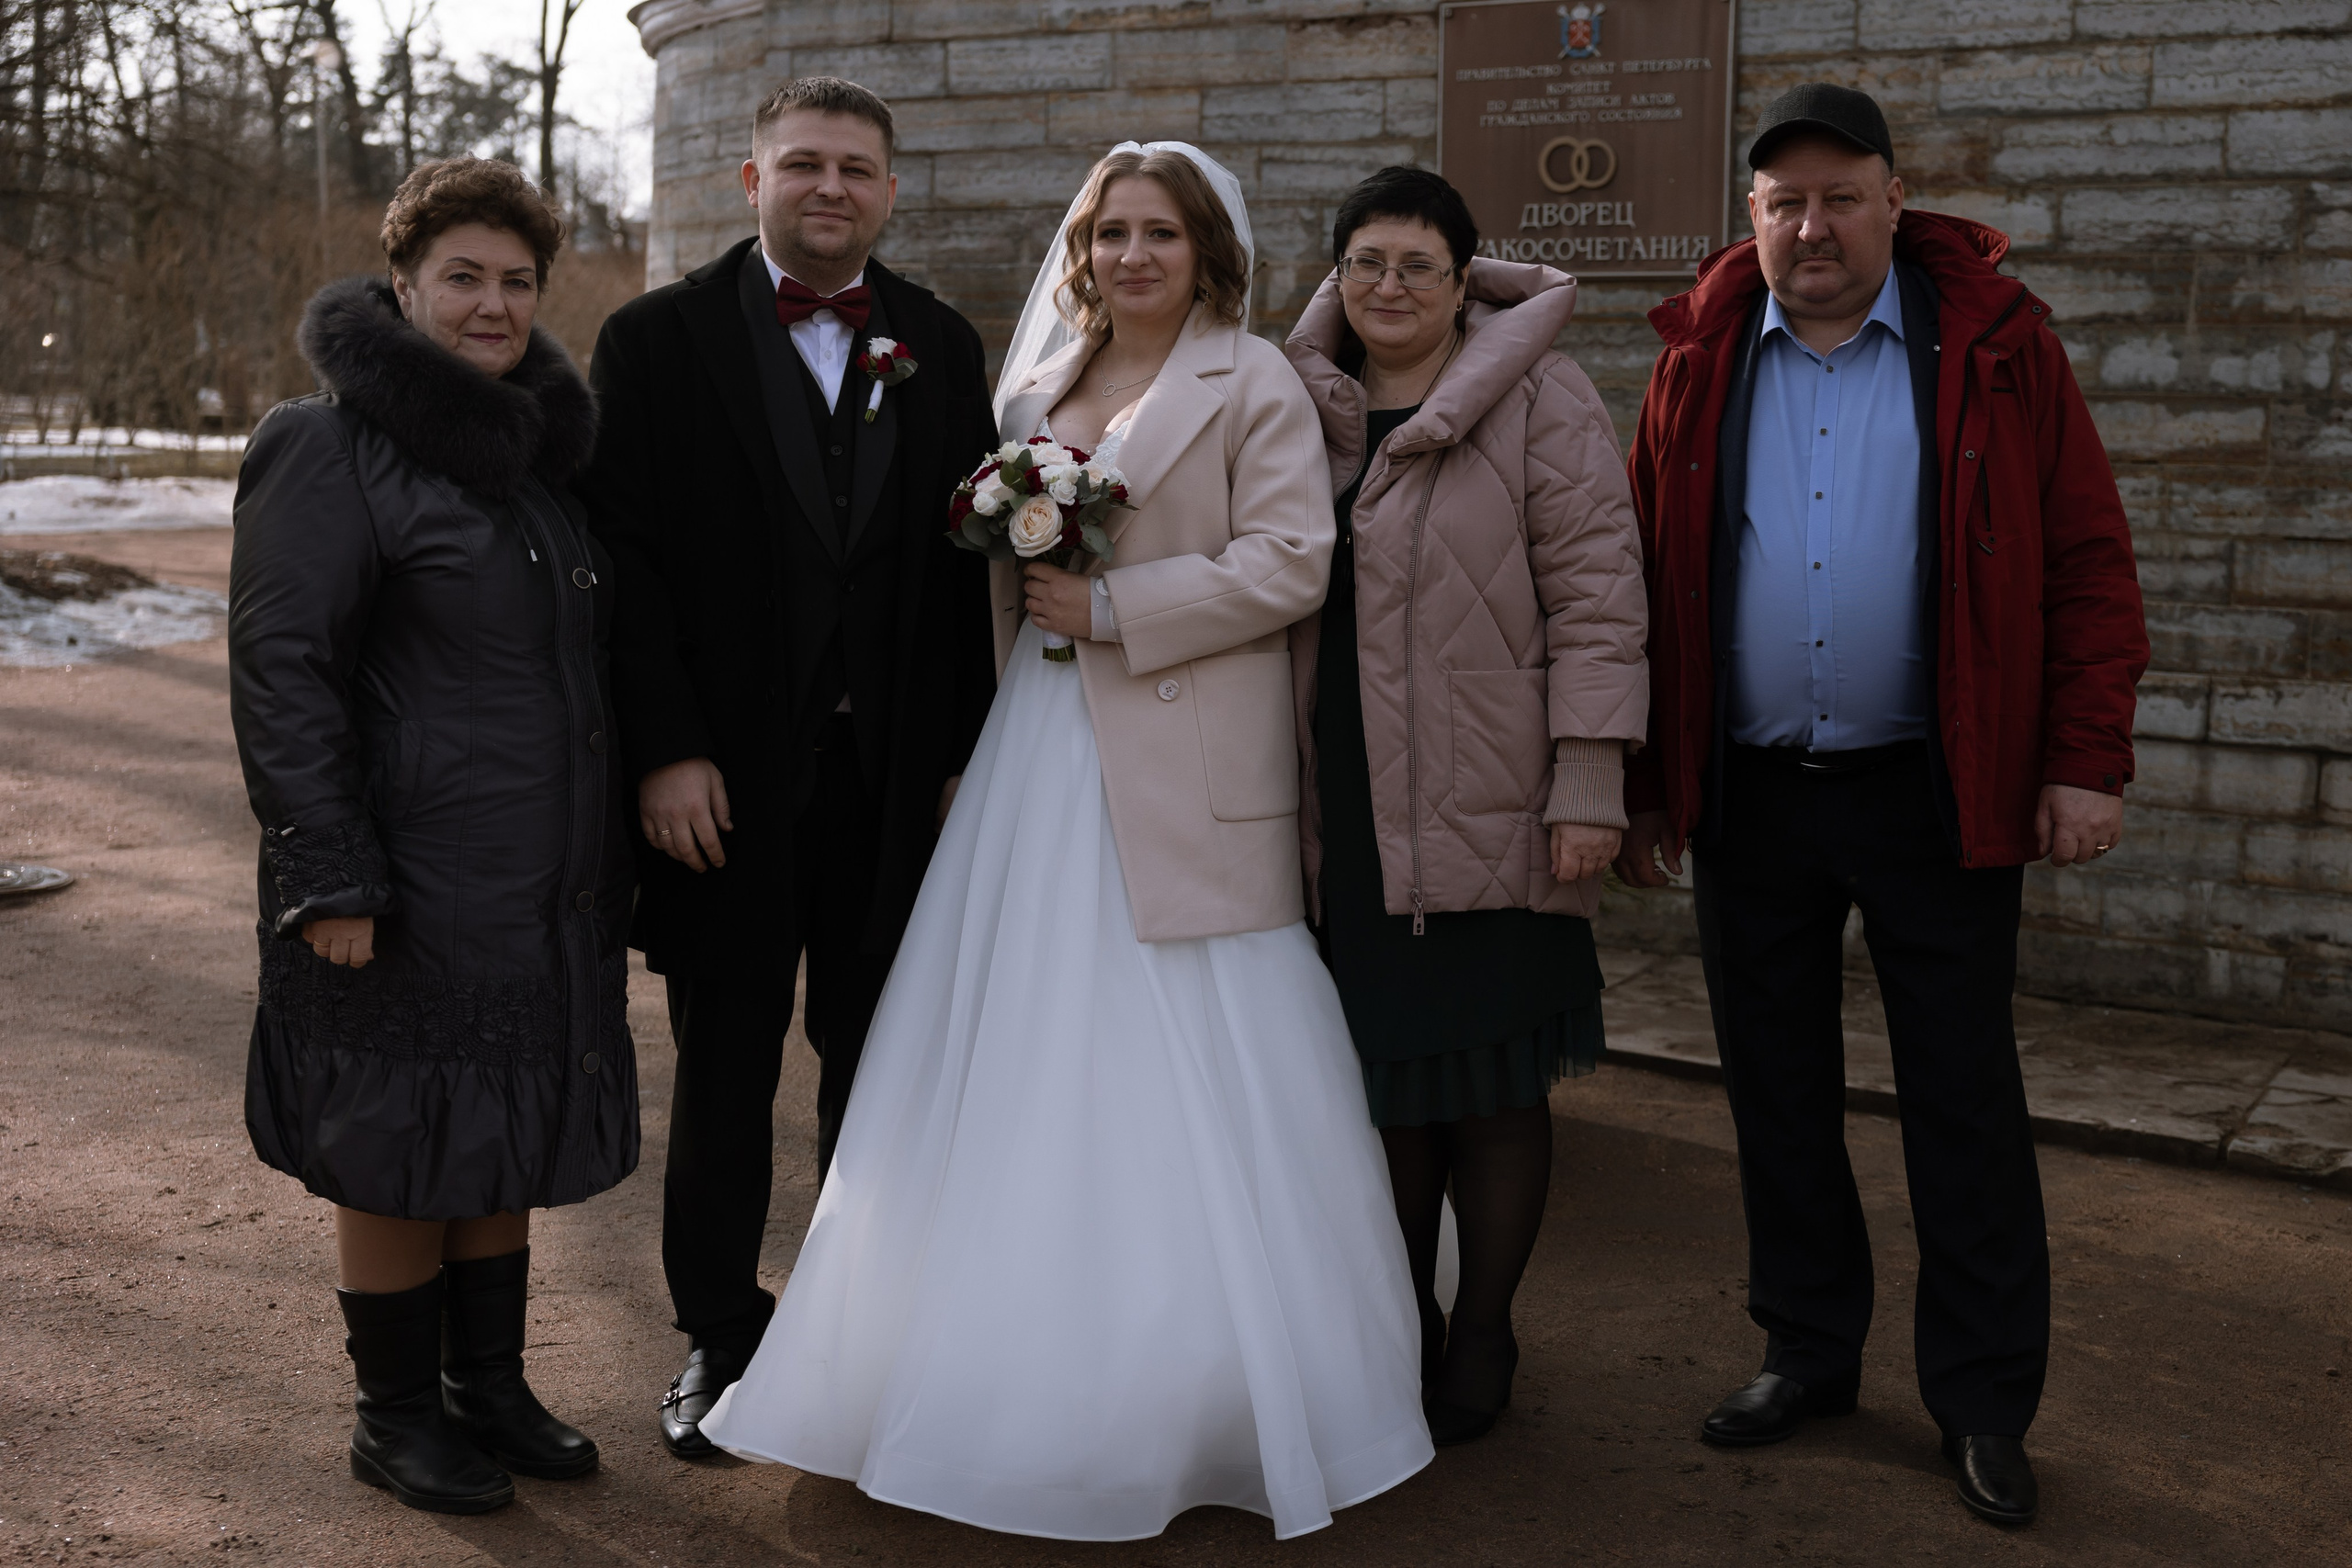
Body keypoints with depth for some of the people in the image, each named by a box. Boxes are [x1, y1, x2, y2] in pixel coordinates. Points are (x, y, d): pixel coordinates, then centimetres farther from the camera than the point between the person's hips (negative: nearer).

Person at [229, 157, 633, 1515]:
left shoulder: (549, 449, 12)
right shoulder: (335, 449, -9)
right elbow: (280, 671, -14)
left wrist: (609, 874, 17)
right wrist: (330, 879, -20)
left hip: (548, 883, 7)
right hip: (413, 884, -7)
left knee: (511, 1143, 16)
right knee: (399, 1150, 6)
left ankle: (491, 1387, 31)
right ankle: (397, 1414, 23)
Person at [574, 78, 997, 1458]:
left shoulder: (943, 345, 8)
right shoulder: (658, 339, -1)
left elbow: (971, 559, 6)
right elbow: (626, 556, -6)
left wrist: (970, 749, 1)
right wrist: (666, 750, -13)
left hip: (897, 773, 3)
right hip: (728, 776, -2)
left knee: (876, 1063, 12)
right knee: (726, 1070, 9)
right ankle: (721, 1334, 25)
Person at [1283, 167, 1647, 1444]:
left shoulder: (1537, 398, -3)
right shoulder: (1304, 408, 11)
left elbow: (1595, 594, -8)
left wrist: (1589, 789, -13)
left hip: (1490, 813, -4)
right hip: (1348, 822, 4)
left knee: (1493, 1083, 5)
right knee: (1384, 1073, 11)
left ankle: (1482, 1341, 21)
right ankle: (1400, 1326, 27)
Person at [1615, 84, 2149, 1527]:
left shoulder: (1994, 343, -2)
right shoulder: (1701, 358, 4)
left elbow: (2088, 561, -4)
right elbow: (1648, 579, 5)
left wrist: (2087, 759, -10)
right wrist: (1643, 785, 3)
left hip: (1936, 796, -2)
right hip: (1749, 798, 3)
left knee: (1966, 1100, 5)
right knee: (1778, 1092, 12)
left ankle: (1986, 1405, 19)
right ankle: (1809, 1353, 29)